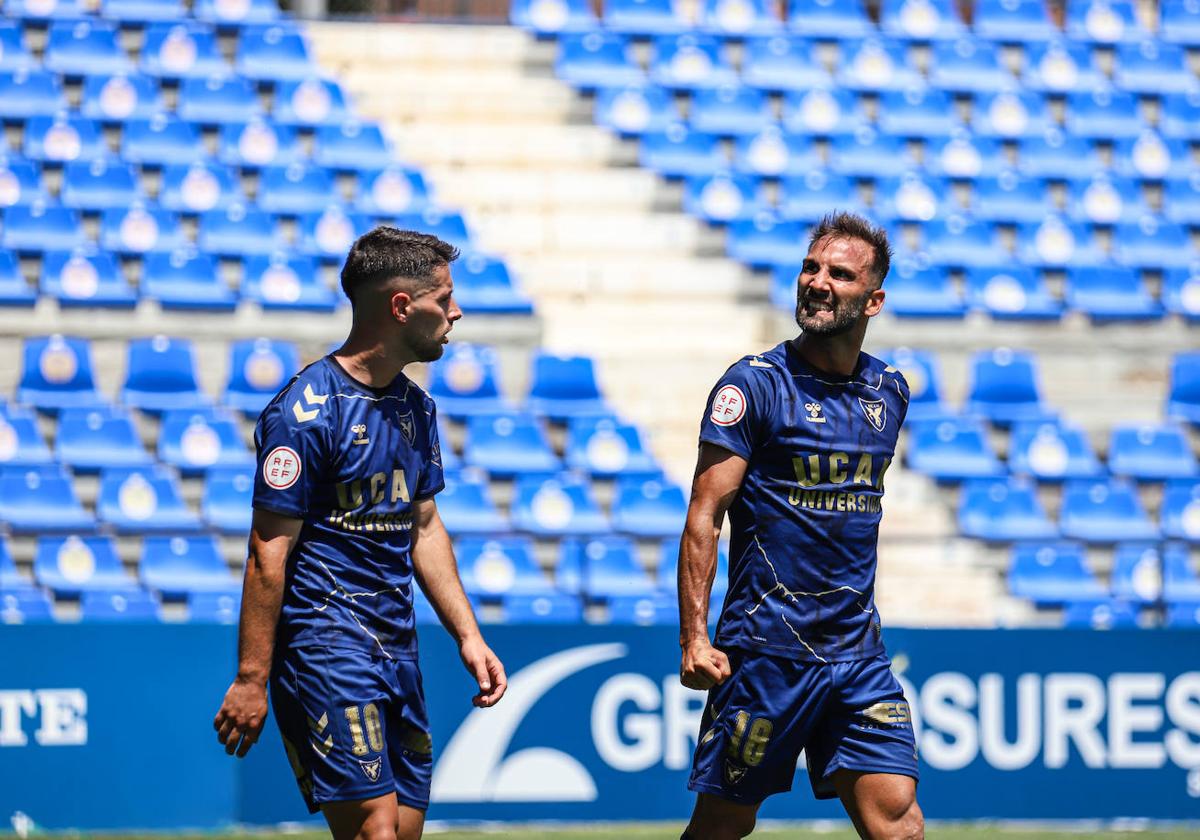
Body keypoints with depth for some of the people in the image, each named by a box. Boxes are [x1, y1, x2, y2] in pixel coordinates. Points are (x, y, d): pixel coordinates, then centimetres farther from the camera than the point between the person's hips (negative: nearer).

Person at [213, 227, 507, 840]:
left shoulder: (414, 406, 14)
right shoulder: (306, 410, -12)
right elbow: (268, 553, -13)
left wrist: (467, 635, 17)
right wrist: (251, 679, -15)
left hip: (397, 648, 8)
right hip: (323, 644, -8)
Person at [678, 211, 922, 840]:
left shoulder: (890, 392, 11)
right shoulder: (755, 383, -6)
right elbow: (704, 517, -9)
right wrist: (693, 638, -16)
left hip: (858, 650, 5)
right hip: (765, 646, -5)